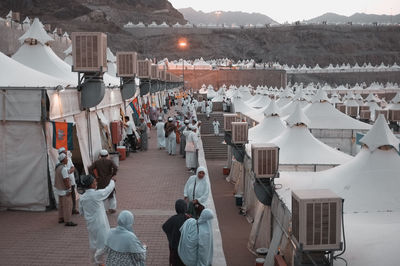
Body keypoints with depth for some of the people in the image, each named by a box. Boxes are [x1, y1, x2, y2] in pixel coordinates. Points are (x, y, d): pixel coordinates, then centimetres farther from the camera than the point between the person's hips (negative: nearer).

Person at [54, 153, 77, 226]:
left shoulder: (58, 167, 7)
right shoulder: (64, 168, -23)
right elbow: (66, 180, -24)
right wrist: (69, 190, -20)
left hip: (59, 189, 10)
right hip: (64, 190, -10)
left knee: (61, 204, 19)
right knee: (68, 205, -6)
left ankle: (61, 218, 29)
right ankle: (67, 221, -6)